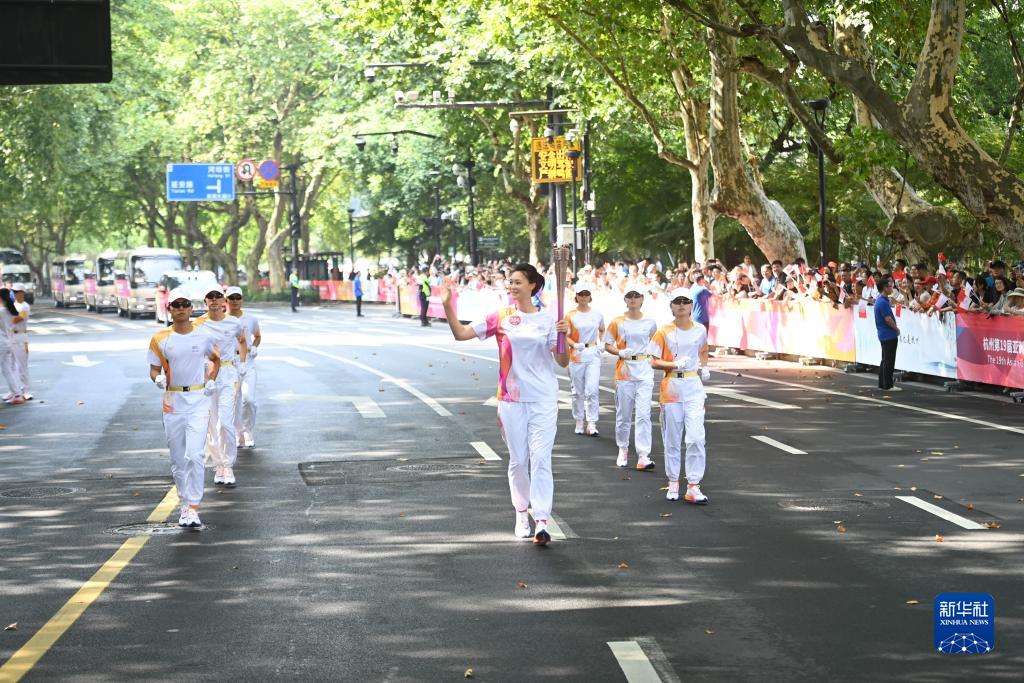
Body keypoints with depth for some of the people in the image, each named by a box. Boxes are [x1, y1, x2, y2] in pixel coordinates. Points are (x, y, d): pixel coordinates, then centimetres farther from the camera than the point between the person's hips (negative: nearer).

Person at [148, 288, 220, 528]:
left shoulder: (204, 336, 2)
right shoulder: (160, 339, 1)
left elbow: (216, 360, 19)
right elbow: (154, 369, 7)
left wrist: (211, 381, 3)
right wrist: (158, 378, -16)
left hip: (199, 399, -2)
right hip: (172, 401, 2)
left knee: (195, 455, -15)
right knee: (178, 460, 8)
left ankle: (193, 510, -15)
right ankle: (186, 503, 24)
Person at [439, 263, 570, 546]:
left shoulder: (547, 320, 0)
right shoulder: (501, 318, 2)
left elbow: (563, 362, -1)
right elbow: (461, 333, 0)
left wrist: (563, 337, -18)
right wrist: (448, 306, -13)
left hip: (543, 399, -2)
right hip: (511, 398, 2)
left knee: (540, 459, -9)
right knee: (518, 460, 9)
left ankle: (541, 522, -14)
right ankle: (522, 512, 28)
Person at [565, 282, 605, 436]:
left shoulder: (597, 314, 6)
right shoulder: (570, 316, -2)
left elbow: (602, 330, 23)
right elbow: (565, 336, -3)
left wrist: (601, 344, 7)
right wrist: (575, 345, -21)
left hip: (593, 355, 1)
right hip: (576, 356, -1)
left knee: (592, 390, -10)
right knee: (578, 392, 8)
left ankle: (591, 424, -10)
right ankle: (579, 422, 21)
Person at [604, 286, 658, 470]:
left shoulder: (650, 323, 5)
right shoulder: (617, 322, 1)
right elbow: (607, 345, 5)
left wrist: (653, 358, 6)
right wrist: (620, 352, -12)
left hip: (645, 373, 0)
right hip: (624, 371, 0)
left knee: (643, 414, -9)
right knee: (623, 414, 7)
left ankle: (643, 456, -14)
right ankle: (622, 450, 28)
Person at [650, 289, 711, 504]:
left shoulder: (700, 330, 6)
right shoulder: (664, 332, -2)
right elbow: (655, 362, -3)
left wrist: (704, 367, 8)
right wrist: (675, 364, -19)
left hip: (694, 386, 1)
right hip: (671, 387, -1)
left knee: (696, 438, -9)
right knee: (672, 438, 6)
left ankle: (693, 487, -7)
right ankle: (673, 483, 20)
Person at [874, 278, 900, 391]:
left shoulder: (880, 300, 13)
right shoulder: (883, 302, -19)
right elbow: (888, 319, -20)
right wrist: (896, 329, -5)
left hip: (884, 335, 10)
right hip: (889, 335, -10)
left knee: (885, 360, 15)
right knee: (889, 361, -6)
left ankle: (882, 384, 18)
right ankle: (887, 385, -3)